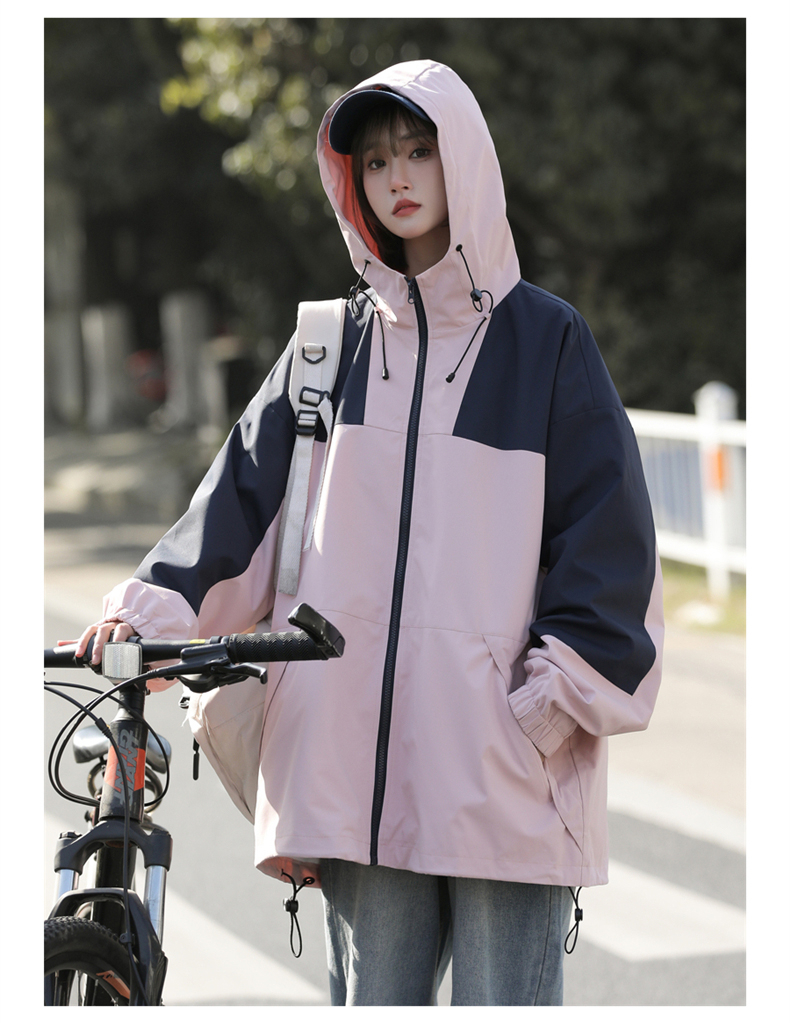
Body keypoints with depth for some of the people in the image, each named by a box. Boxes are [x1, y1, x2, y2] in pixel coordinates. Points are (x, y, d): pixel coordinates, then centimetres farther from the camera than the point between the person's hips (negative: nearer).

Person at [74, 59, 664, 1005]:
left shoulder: (543, 338, 6)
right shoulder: (330, 343, 16)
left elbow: (607, 534, 2)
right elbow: (243, 493, 11)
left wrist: (560, 696, -8)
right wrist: (154, 607, -5)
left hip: (504, 764, -3)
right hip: (357, 751, 3)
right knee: (371, 996, 8)